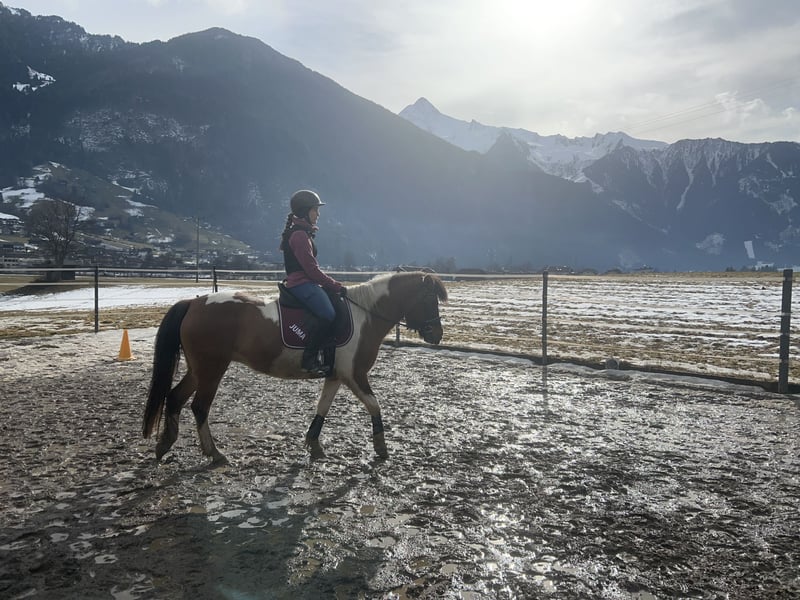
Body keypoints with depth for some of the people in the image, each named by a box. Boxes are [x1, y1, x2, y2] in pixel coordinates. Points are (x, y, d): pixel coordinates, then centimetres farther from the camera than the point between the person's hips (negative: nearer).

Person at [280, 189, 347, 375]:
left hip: (306, 282, 11)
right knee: (327, 314, -29)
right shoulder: (299, 234, -13)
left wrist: (331, 284, 15)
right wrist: (336, 286, -12)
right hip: (301, 283, -11)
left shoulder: (304, 233, 20)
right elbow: (312, 269, -18)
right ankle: (309, 360, -24)